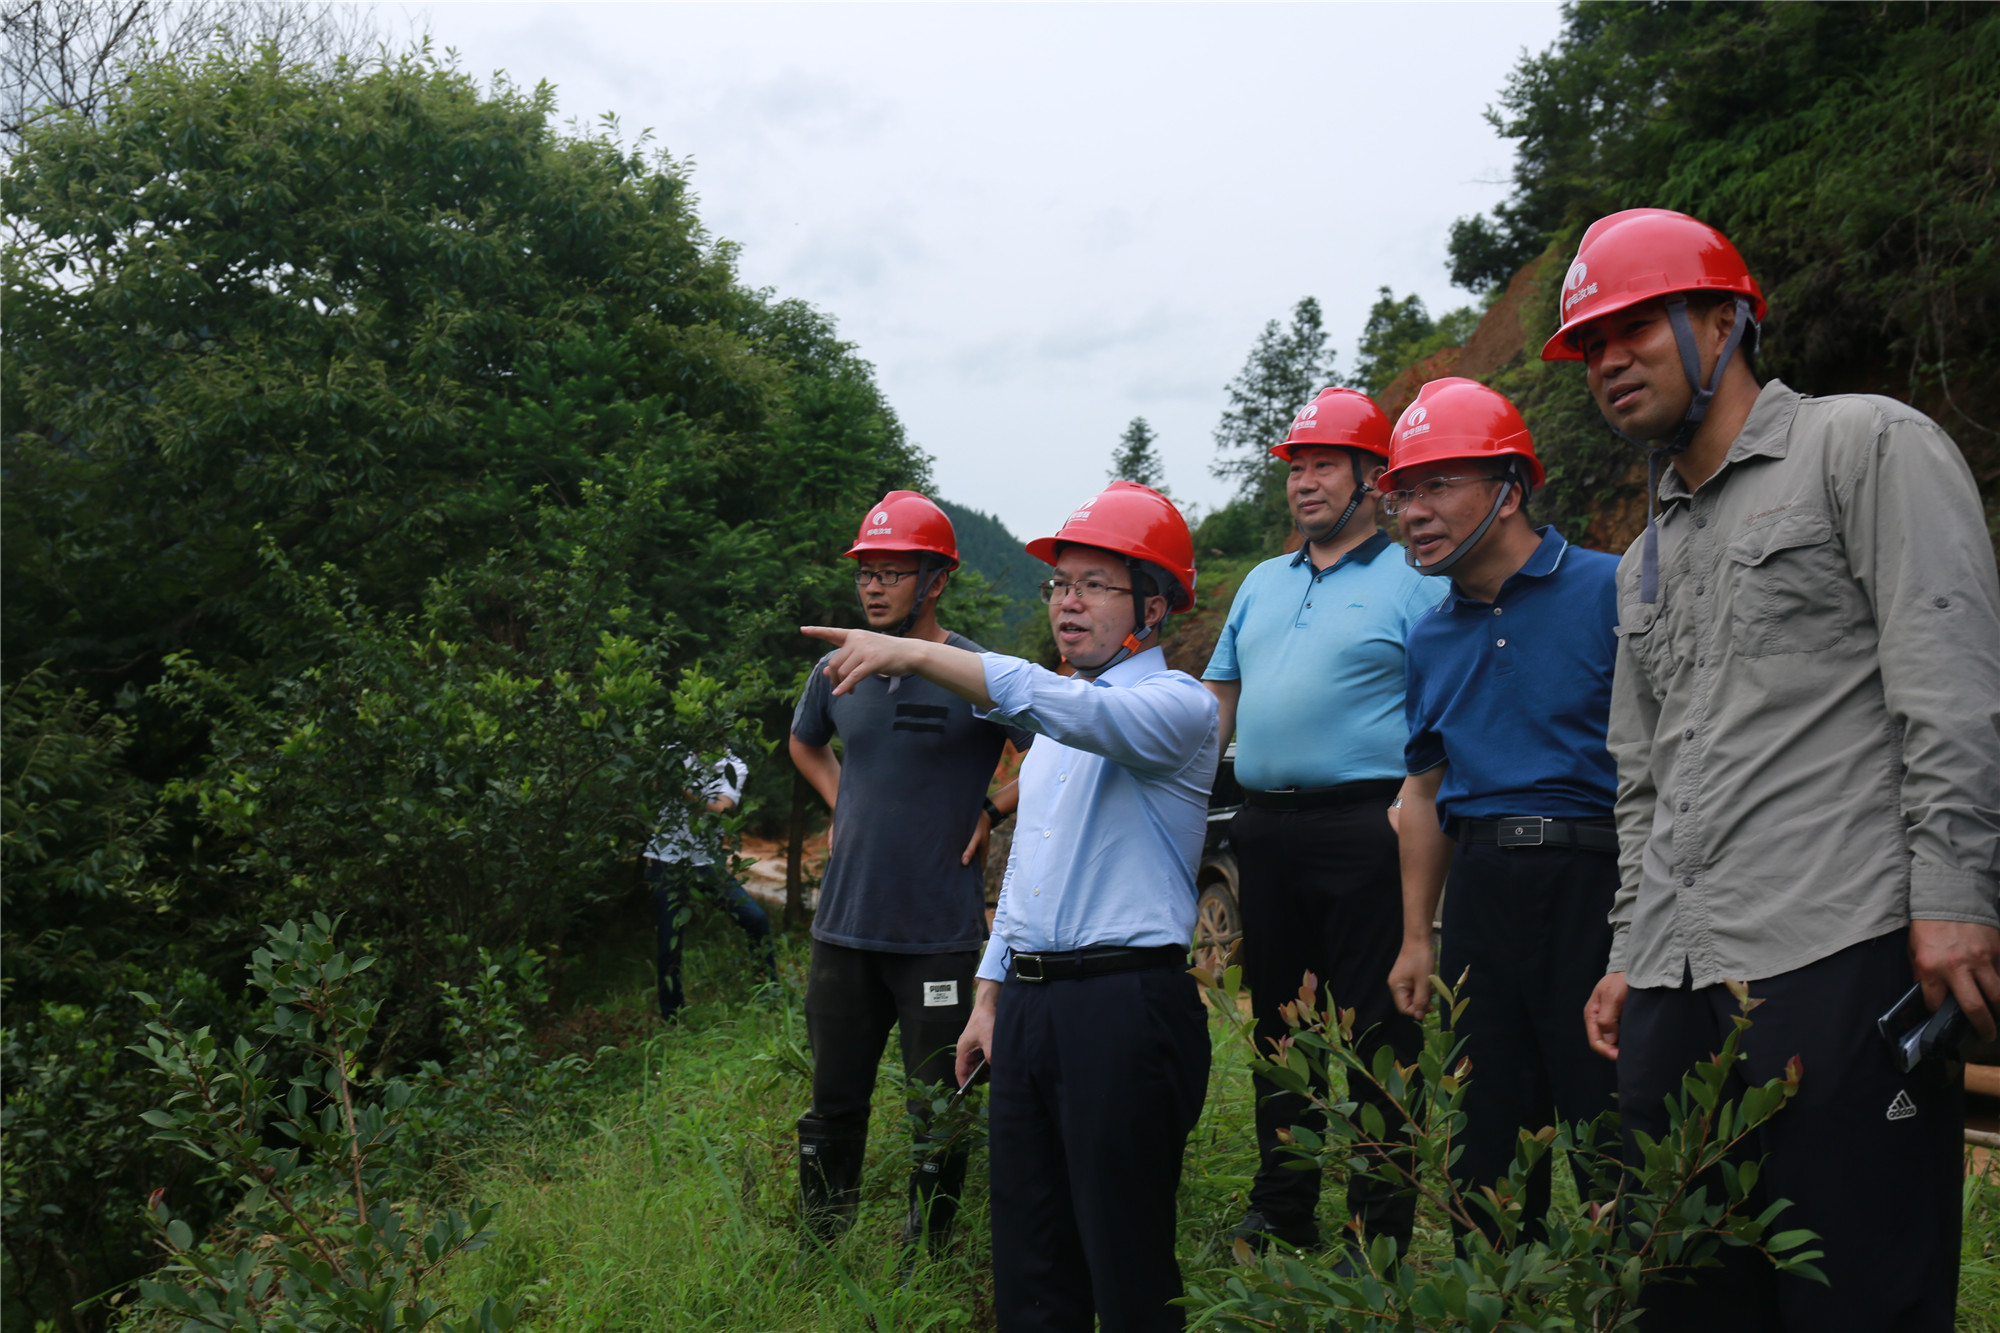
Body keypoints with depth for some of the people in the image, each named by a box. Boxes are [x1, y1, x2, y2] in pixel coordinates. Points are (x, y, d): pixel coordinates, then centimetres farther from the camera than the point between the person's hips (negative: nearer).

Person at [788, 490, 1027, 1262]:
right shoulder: (838, 670, 5)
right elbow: (805, 744, 26)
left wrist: (990, 813, -5)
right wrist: (840, 805, 12)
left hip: (940, 931, -4)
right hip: (844, 924, 4)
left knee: (937, 1111, 6)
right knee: (833, 1103, 13)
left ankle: (925, 1260, 23)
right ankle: (815, 1259, 28)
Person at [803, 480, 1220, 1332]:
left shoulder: (1176, 704, -6)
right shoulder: (1051, 722, 20)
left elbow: (1077, 711, -27)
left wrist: (915, 654, -30)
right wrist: (990, 994, 19)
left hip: (1126, 1004, -7)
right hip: (1028, 1004, 8)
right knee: (1029, 1265, 12)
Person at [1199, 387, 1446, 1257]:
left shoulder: (1413, 582, -1)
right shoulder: (1263, 583, 18)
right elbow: (1218, 700, 22)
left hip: (1363, 829, -6)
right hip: (1264, 830, 7)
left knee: (1374, 1031, -1)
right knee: (1277, 1022, 14)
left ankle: (1382, 1227, 10)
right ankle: (1280, 1211, 27)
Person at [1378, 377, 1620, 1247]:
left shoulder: (1611, 591, -5)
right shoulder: (1431, 637, 13)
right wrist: (1416, 937, 17)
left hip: (1595, 882, -5)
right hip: (1480, 897, 6)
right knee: (1486, 1147, 12)